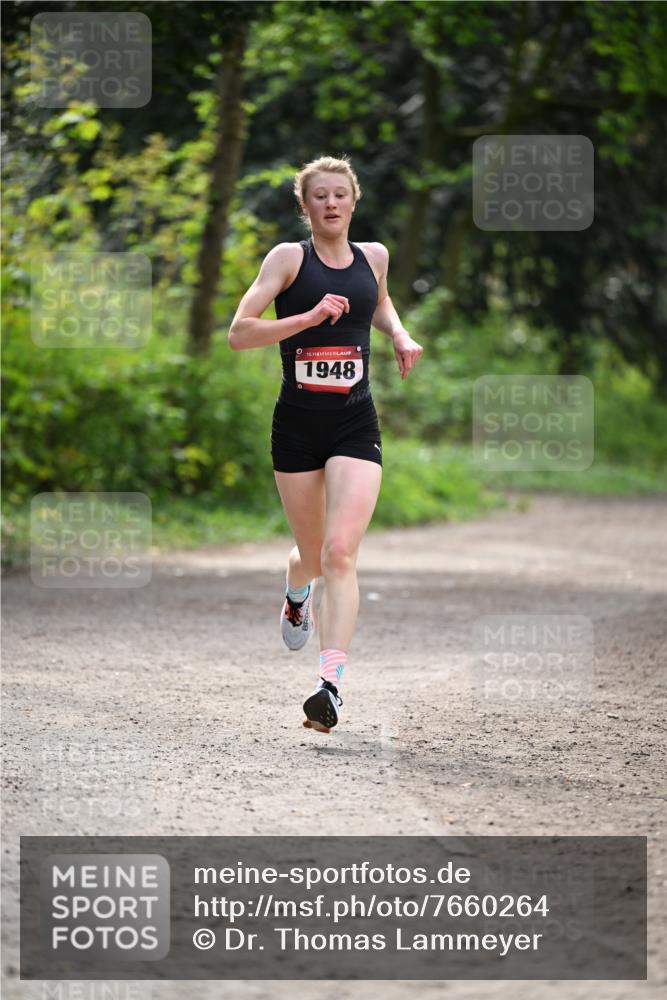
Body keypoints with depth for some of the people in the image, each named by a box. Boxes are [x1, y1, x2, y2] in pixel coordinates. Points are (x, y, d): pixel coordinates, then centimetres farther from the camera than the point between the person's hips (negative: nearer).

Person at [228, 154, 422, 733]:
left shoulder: (374, 257, 9)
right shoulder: (290, 258, -2)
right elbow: (239, 333, -10)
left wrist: (400, 335, 13)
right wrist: (308, 317, -21)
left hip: (355, 424, 1)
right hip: (297, 423, -1)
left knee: (340, 552, -16)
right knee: (313, 554, 13)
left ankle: (331, 684, -23)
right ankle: (296, 597, 51)